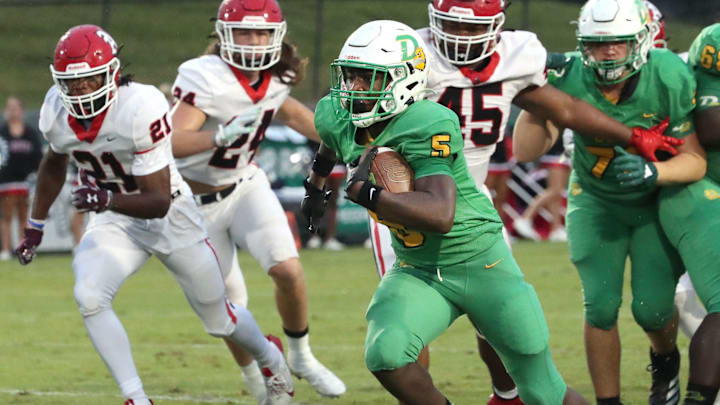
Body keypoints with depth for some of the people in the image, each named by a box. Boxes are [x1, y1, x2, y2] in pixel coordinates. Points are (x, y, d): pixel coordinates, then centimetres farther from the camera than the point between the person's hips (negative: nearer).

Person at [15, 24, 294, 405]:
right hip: (113, 221, 4)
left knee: (219, 320, 13)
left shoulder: (141, 107, -32)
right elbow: (54, 164, 11)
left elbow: (158, 201, -31)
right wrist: (35, 227, 15)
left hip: (170, 217, -4)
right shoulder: (57, 110, -14)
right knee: (89, 297, -26)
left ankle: (271, 359, 47)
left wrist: (107, 199, -48)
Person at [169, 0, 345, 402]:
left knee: (288, 269, -18)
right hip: (200, 201, -4)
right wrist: (223, 134, -52)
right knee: (230, 304, 3)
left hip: (247, 186, 4)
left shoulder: (276, 78, -7)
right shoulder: (209, 79, -27)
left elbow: (292, 113, 17)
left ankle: (301, 357, 7)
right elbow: (175, 143, -36)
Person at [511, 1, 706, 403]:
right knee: (601, 306, -10)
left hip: (658, 203, -1)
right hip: (597, 202, 1)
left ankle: (666, 361, 27)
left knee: (652, 308, -8)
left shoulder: (669, 78, -26)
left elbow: (696, 160, -22)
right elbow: (527, 150, -23)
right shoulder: (572, 80, -23)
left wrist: (652, 172, -41)